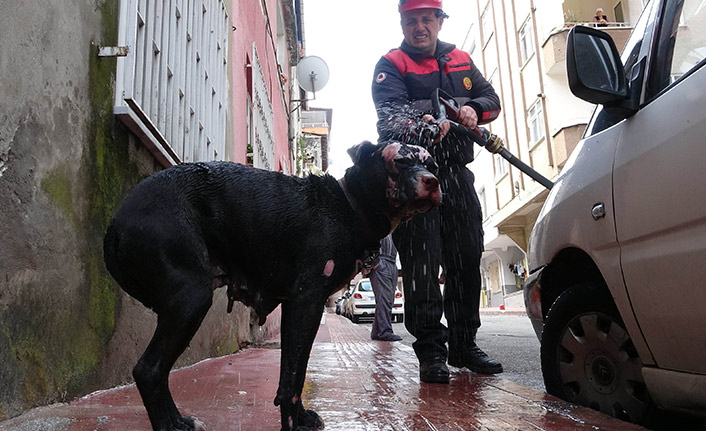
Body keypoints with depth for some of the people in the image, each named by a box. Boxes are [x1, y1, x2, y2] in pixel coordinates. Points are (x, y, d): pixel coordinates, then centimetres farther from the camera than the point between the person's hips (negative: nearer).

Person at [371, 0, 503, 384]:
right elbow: (390, 112, -17)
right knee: (421, 264, -7)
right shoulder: (391, 65, 1)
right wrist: (419, 125, -40)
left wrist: (473, 108, -5)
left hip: (456, 173, 5)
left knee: (467, 260, 7)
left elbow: (490, 97, 19)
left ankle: (464, 344, 21)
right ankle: (431, 351, 3)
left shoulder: (461, 61, 20)